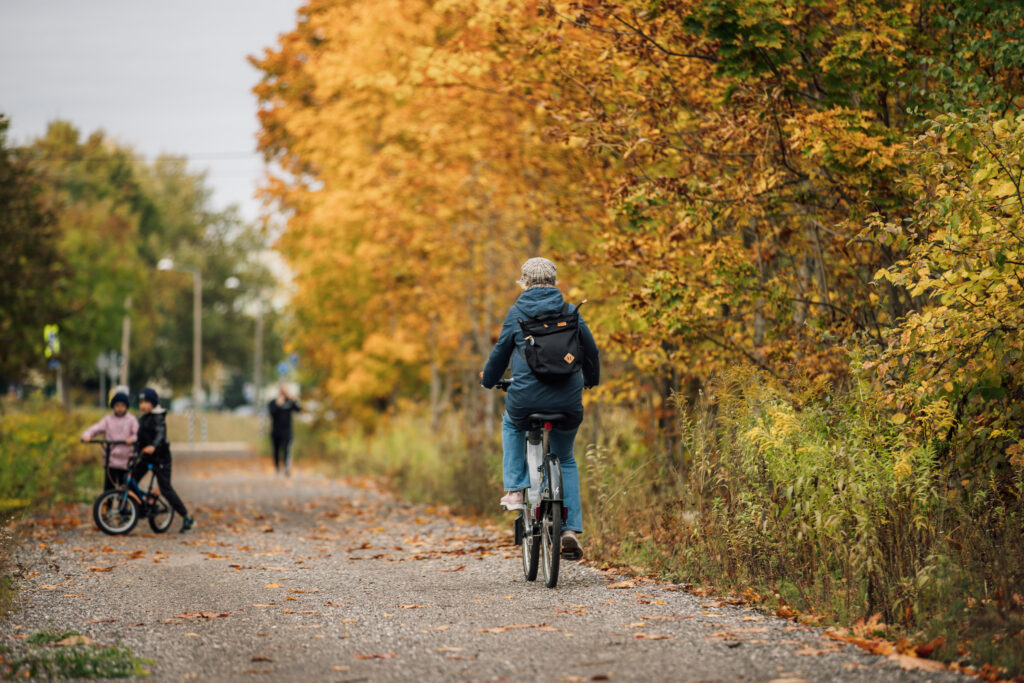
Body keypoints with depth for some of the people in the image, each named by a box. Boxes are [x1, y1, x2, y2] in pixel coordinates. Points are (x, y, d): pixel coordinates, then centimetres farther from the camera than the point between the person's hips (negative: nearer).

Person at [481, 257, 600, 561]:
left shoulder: (516, 313, 3)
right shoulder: (570, 312, 6)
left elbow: (501, 351, 9)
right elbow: (590, 349, 15)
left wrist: (488, 379, 30)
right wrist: (591, 379, 36)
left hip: (525, 398, -1)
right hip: (567, 401, 1)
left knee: (511, 424, 35)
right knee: (565, 461, 22)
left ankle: (514, 490, 19)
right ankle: (571, 529, 8)